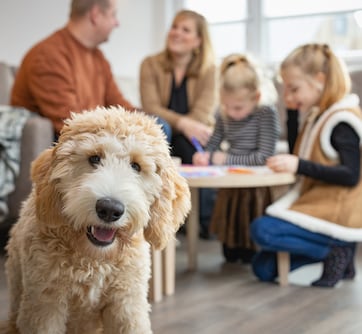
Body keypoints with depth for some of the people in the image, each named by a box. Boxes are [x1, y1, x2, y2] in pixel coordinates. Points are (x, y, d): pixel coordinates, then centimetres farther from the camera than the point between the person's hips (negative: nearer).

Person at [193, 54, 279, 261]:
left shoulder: (266, 113, -16)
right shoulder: (224, 115, 1)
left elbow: (264, 156, -21)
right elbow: (214, 146, 10)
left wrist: (227, 159, -18)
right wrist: (204, 156, -13)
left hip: (256, 186, -5)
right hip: (230, 185, 6)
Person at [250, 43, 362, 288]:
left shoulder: (342, 120, -14)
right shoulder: (316, 117, 13)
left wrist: (299, 165, -28)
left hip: (335, 216, -9)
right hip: (314, 206, 10)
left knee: (262, 230, -25)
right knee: (263, 268, 4)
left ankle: (337, 251, -11)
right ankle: (335, 250, 2)